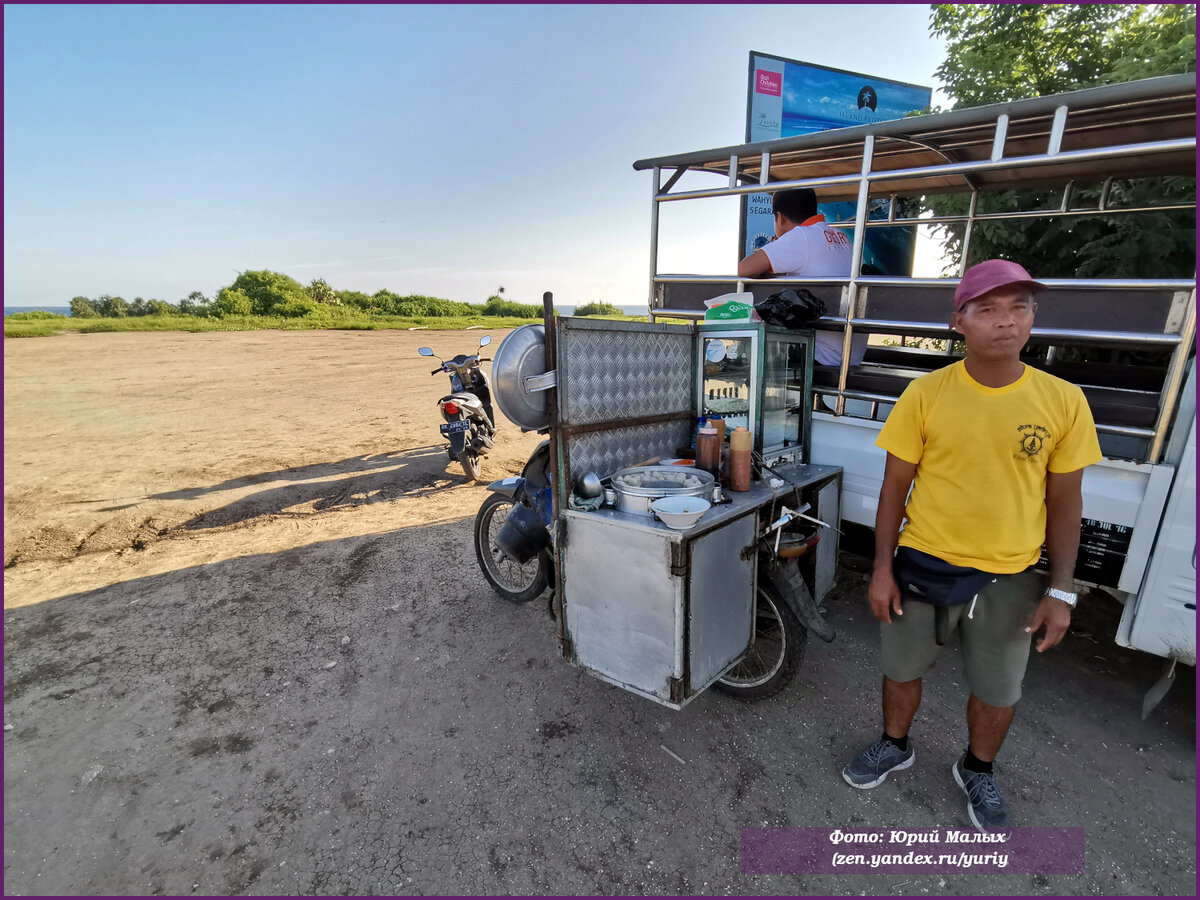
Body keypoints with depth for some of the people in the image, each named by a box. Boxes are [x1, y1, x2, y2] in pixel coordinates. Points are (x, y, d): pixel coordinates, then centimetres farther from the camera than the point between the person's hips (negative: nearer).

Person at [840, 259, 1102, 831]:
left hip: (1009, 578, 1)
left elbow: (1064, 501, 0)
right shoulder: (925, 394, -10)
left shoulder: (1063, 401, -6)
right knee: (902, 668, 17)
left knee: (997, 691, 18)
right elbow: (895, 485, -5)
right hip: (921, 562, 0)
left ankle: (977, 771, 47)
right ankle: (895, 746, 47)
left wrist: (1061, 591, -2)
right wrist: (882, 567, -7)